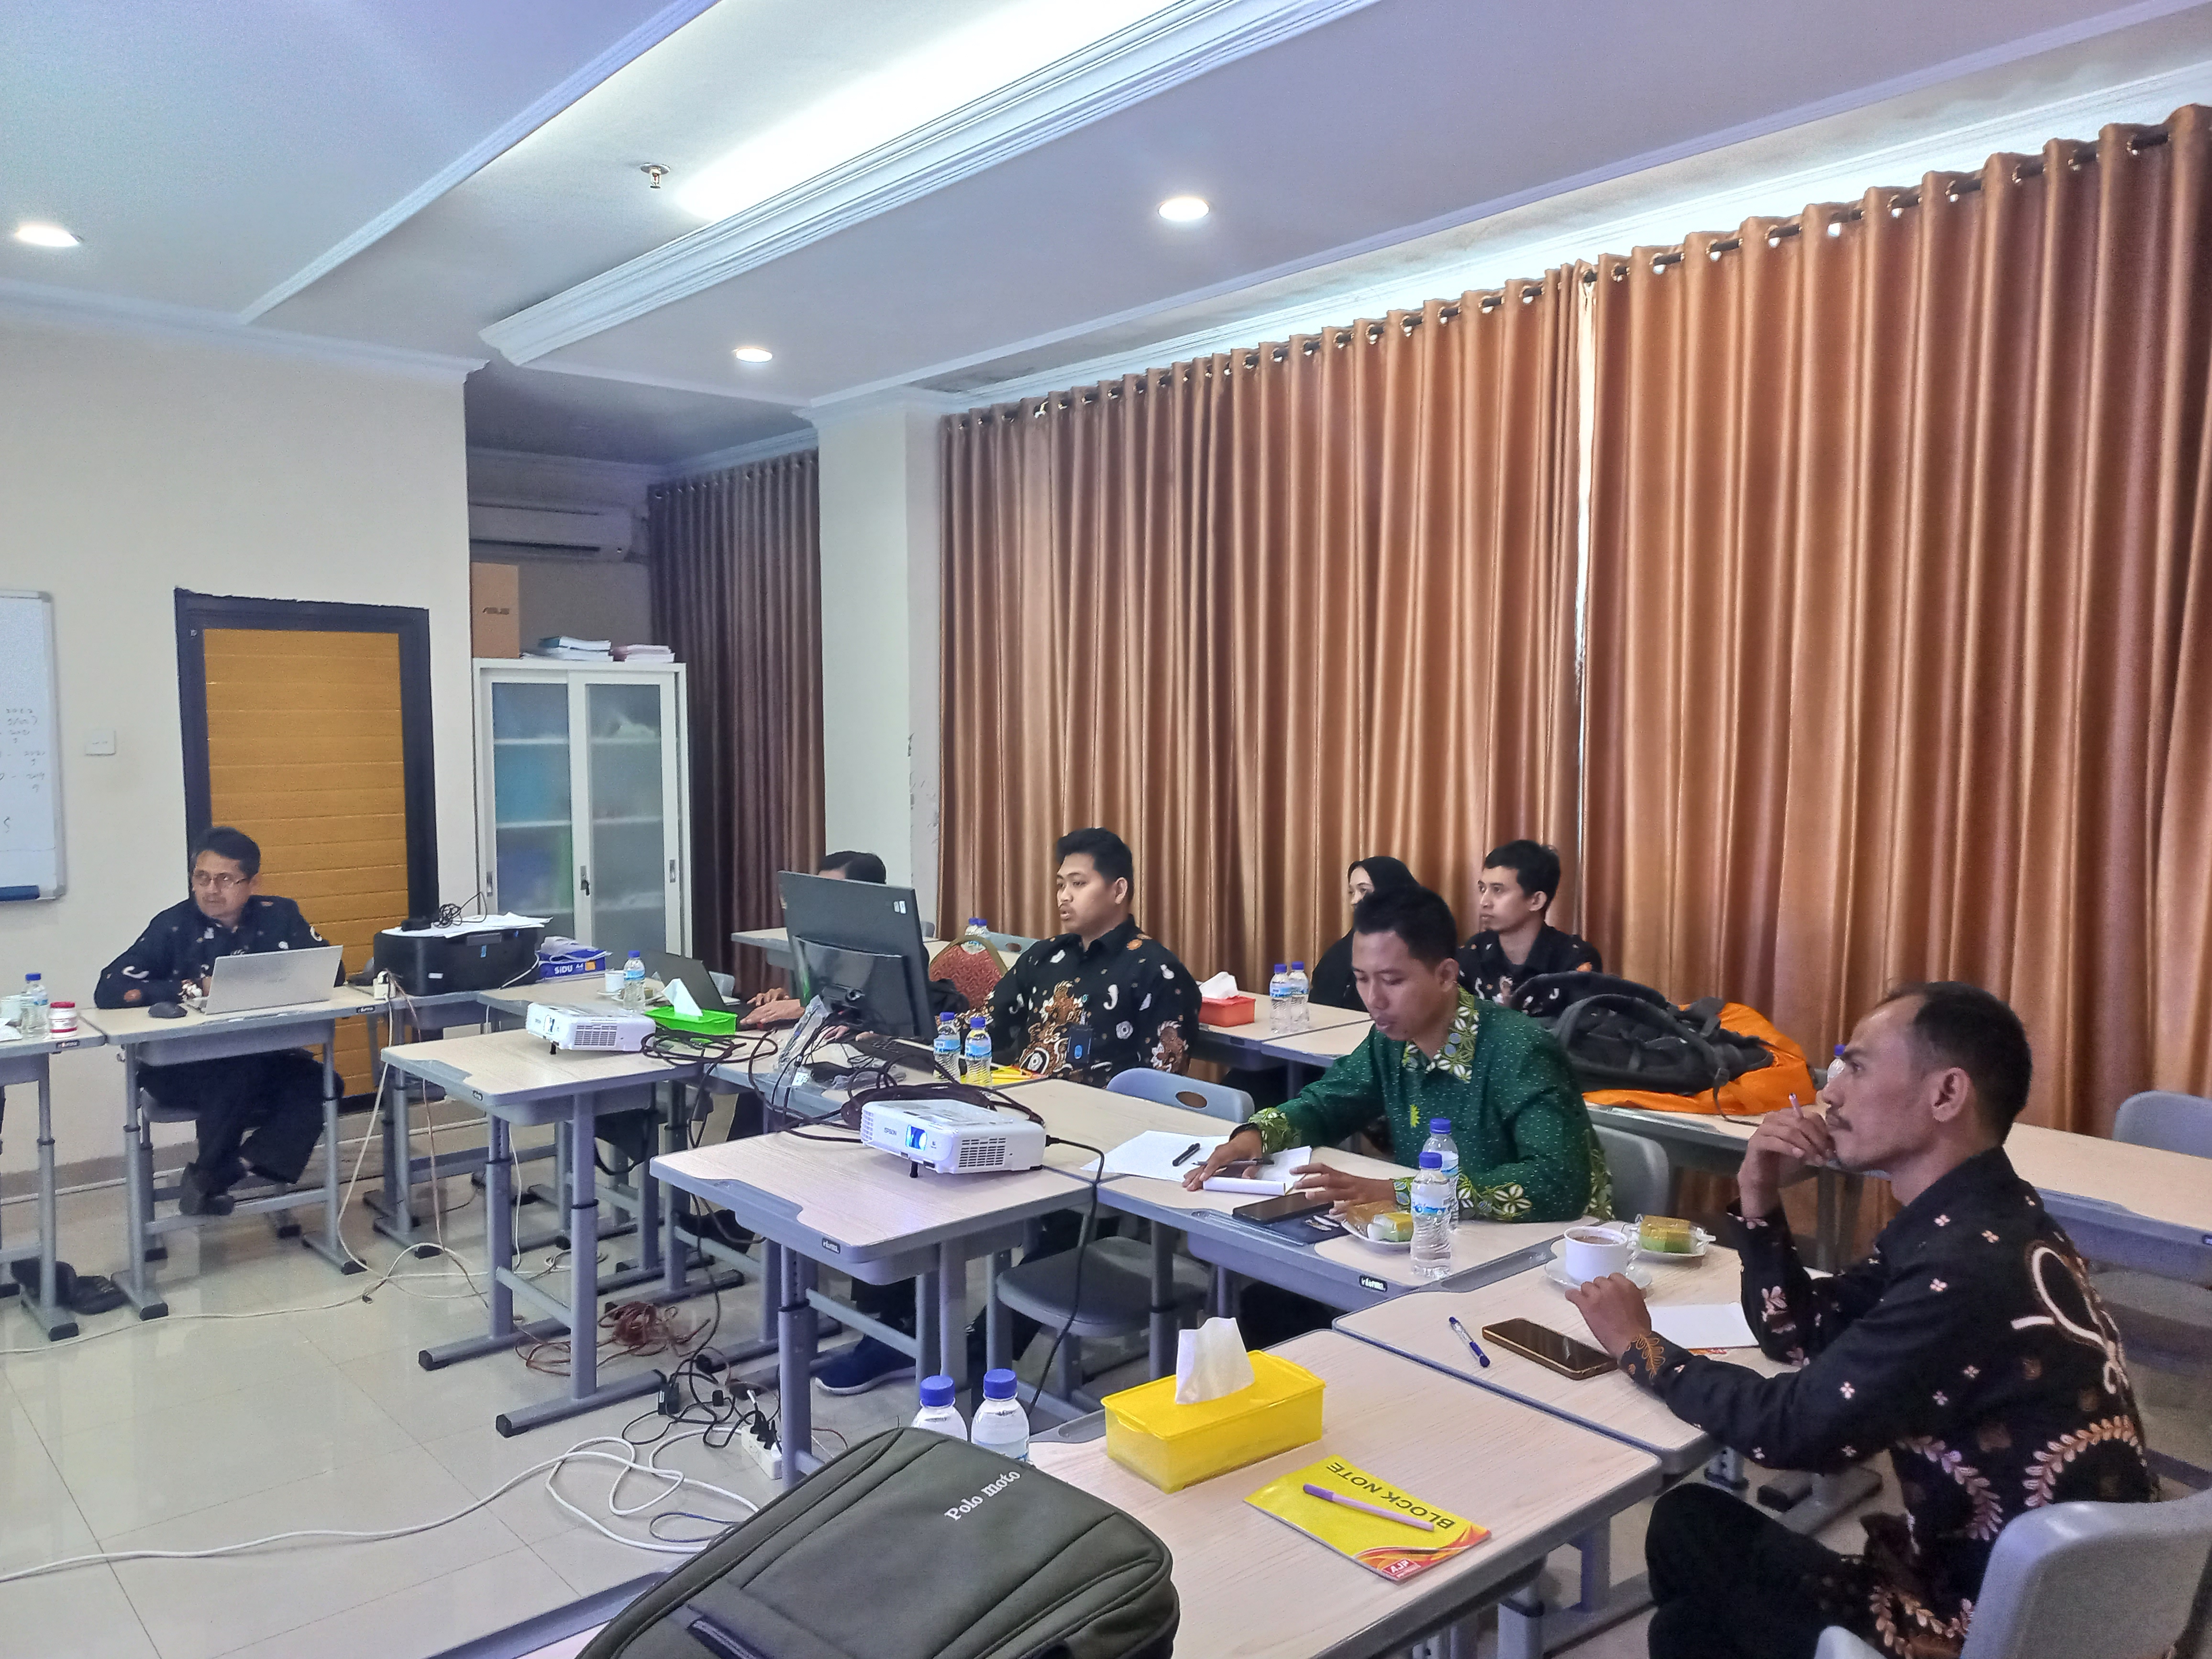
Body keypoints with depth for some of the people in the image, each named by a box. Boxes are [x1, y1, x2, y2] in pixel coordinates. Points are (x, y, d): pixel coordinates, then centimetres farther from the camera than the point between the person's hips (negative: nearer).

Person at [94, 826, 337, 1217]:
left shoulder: (279, 916, 3)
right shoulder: (174, 926, -4)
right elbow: (108, 991, -12)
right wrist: (195, 987, -17)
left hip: (264, 1058, 3)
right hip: (181, 1069, -3)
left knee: (316, 1081, -27)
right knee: (242, 1075, -35)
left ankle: (211, 1178, -21)